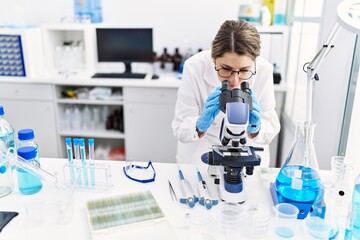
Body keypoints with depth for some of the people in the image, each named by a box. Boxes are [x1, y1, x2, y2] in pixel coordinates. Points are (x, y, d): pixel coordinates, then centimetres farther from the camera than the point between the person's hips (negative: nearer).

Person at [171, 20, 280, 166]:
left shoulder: (263, 70, -19)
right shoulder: (195, 67, -22)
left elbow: (270, 131, -9)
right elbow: (180, 129, -17)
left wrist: (255, 128, -30)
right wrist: (201, 124, -37)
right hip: (201, 151, -1)